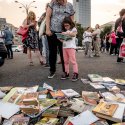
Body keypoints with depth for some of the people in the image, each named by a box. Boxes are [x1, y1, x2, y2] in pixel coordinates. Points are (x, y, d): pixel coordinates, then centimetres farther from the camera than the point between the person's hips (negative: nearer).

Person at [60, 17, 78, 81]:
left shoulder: (73, 29, 5)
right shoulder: (64, 31, 20)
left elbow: (74, 34, -16)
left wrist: (67, 33, -27)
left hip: (71, 47, -6)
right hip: (64, 47, 6)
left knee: (73, 60, -9)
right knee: (65, 61, 8)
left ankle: (75, 73, -6)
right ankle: (66, 73, 15)